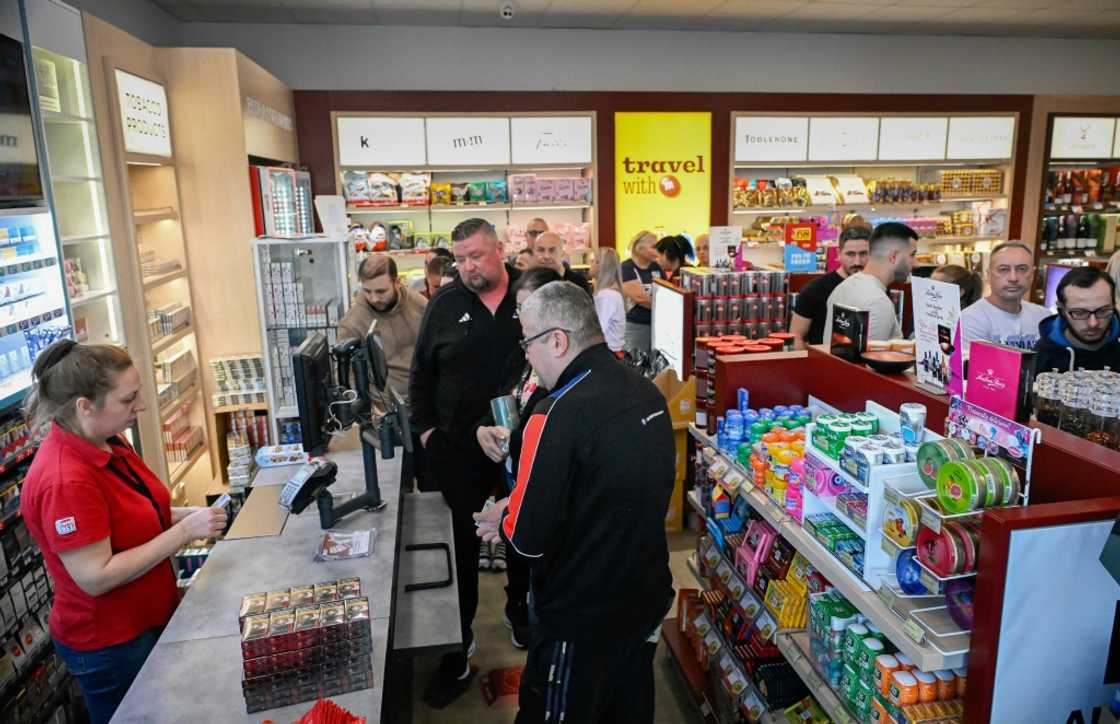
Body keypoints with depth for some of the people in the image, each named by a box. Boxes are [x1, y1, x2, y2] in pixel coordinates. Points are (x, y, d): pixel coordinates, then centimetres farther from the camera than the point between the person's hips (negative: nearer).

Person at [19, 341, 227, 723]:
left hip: (152, 619, 8)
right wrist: (184, 532, -27)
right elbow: (96, 577, -28)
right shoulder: (64, 480, -31)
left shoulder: (108, 442, -4)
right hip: (109, 645, -8)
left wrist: (185, 516, -5)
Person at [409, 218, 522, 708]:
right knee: (461, 548, 7)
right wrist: (425, 428, 0)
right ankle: (458, 651, 21)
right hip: (458, 448, 1)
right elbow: (422, 371, 6)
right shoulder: (445, 304, 1)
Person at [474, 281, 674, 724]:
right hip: (648, 599, 7)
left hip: (582, 620, -7)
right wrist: (520, 508, 9)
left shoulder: (560, 415, -27)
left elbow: (530, 538, -23)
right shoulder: (648, 394, -2)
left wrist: (503, 521, -1)